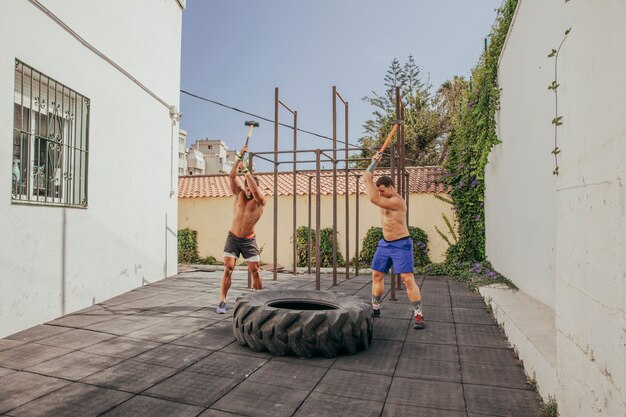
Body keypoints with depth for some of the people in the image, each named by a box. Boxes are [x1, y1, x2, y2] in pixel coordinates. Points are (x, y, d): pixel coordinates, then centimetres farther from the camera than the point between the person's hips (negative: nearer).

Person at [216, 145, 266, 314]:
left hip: (249, 240, -1)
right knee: (228, 269, -8)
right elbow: (232, 176, -15)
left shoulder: (260, 201, -11)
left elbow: (255, 190, -32)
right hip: (233, 238, 1)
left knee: (255, 271, 0)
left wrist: (245, 170, -33)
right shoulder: (239, 193, -2)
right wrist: (239, 158, -25)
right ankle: (222, 302, -2)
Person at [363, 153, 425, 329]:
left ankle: (419, 316, -5)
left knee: (408, 279, -12)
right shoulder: (386, 196, 6)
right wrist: (374, 162, 2)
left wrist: (368, 180, -25)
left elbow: (373, 199, -32)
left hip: (401, 244, -8)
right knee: (376, 275, 9)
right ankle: (375, 309, 21)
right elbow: (368, 178, 10)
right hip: (384, 243, 9)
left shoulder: (398, 201, -21)